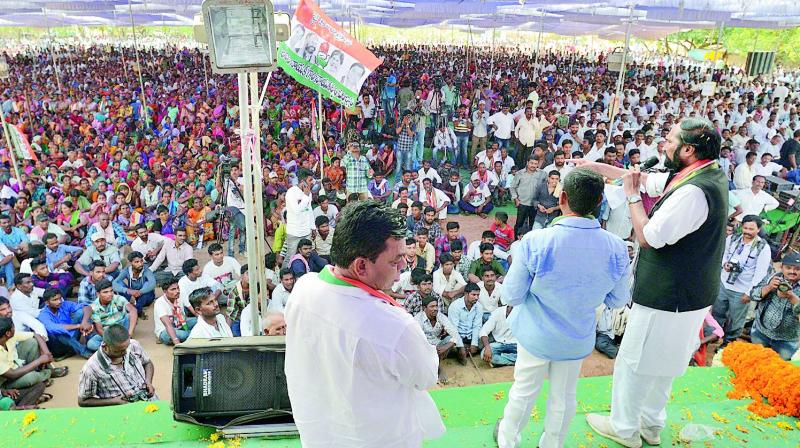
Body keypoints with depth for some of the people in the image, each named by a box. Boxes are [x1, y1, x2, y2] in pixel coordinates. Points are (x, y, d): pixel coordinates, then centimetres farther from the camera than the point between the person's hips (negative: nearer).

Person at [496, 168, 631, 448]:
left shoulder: (534, 242, -28)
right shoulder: (616, 249, -19)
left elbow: (512, 296, -17)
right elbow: (617, 300, -3)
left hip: (536, 335, -1)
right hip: (579, 339, 2)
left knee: (524, 391, 20)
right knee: (564, 396, 22)